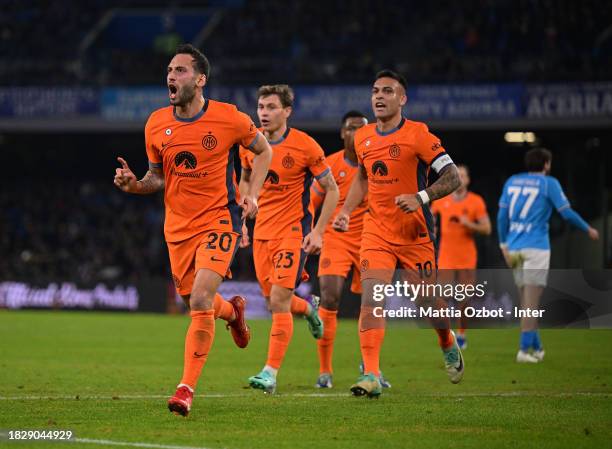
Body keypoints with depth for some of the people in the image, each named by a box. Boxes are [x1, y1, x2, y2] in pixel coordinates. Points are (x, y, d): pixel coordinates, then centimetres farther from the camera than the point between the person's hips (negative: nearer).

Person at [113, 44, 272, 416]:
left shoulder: (229, 118, -10)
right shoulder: (156, 125, 0)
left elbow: (263, 150, 6)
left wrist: (252, 194, -6)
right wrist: (134, 185, -9)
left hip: (219, 220, -5)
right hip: (178, 227, 5)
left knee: (200, 302, -19)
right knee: (197, 304, 13)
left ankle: (187, 389, -13)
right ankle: (233, 311, 51)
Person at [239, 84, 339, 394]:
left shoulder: (305, 146, -12)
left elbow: (332, 190, -4)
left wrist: (318, 231, -11)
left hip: (294, 231, -5)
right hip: (262, 231, 5)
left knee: (278, 301, -14)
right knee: (273, 300, 10)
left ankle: (270, 373, -12)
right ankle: (308, 310, 45)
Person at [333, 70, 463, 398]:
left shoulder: (417, 134, -10)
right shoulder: (362, 138, 7)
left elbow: (452, 177, -12)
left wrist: (421, 198, -27)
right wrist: (346, 211, 12)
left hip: (415, 233, -3)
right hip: (376, 232, 3)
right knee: (370, 300, -15)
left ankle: (448, 346, 41)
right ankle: (371, 376, -19)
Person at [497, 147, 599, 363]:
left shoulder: (512, 181, 11)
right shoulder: (549, 183, -3)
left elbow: (502, 216, 8)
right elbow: (567, 213, -4)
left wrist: (504, 244, 13)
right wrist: (588, 229, 11)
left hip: (515, 248, 5)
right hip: (536, 247, -5)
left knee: (527, 301, 14)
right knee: (531, 301, -6)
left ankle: (536, 347, 21)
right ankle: (524, 349, -12)